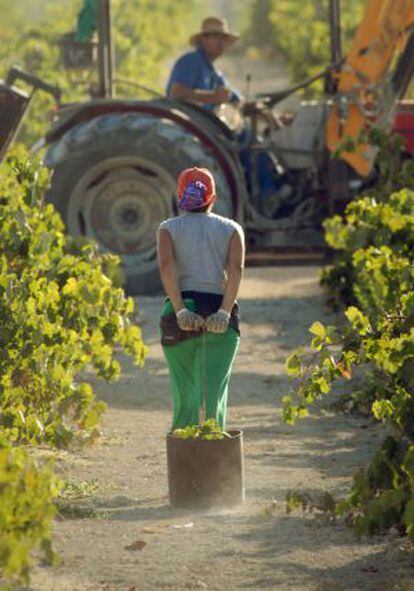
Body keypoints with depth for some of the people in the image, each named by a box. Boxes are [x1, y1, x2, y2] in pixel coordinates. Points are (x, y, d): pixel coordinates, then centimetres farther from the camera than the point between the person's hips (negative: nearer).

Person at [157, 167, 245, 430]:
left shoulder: (169, 228, 10)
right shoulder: (231, 229, 12)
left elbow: (166, 266, -9)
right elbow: (236, 269, -6)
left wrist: (181, 311, -14)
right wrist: (224, 313, -12)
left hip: (180, 315, 0)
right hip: (221, 317, 0)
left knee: (184, 392, 12)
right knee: (214, 393, -5)